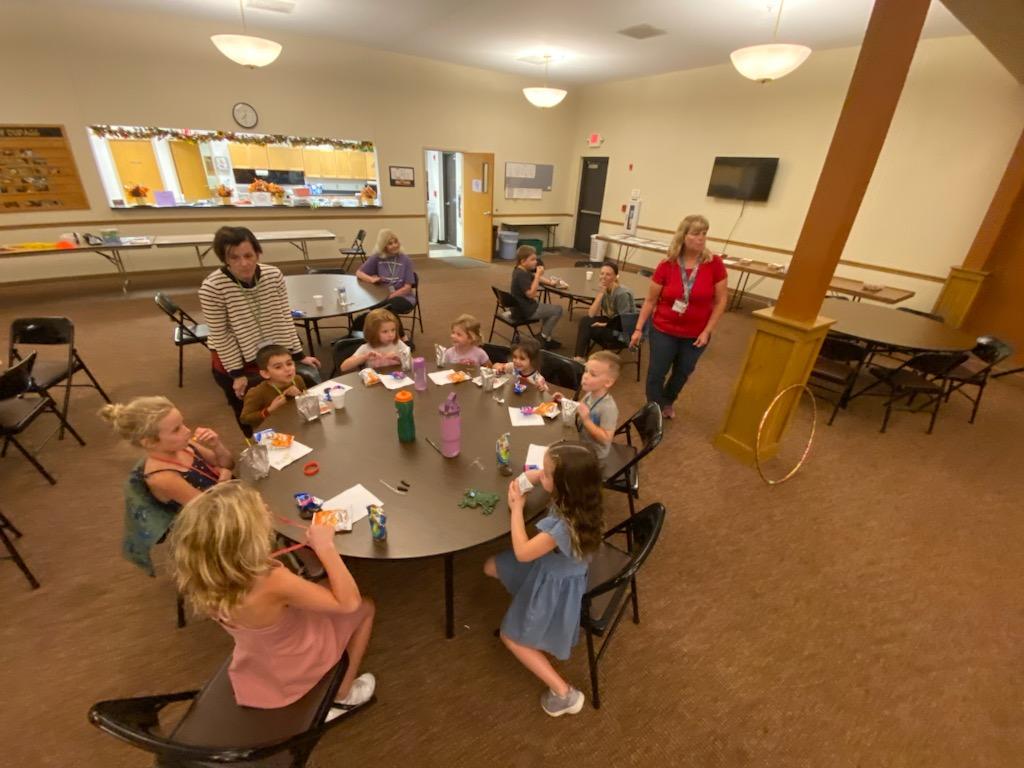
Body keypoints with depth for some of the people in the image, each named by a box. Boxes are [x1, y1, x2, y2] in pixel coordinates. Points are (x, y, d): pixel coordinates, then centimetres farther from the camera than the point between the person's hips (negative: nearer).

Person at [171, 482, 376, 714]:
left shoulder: (203, 578, -25)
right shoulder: (272, 583, -43)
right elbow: (349, 602, -32)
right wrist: (324, 545, -29)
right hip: (295, 671, -5)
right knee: (365, 607, 15)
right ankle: (344, 696, 29)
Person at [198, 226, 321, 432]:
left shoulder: (274, 275, -12)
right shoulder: (212, 287, -22)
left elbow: (284, 319, -5)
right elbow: (220, 335, -16)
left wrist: (298, 355, -5)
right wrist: (237, 373, -13)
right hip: (236, 360, -3)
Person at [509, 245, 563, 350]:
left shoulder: (520, 270, 7)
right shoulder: (521, 275, -24)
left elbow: (532, 277, 21)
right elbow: (531, 294, -30)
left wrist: (550, 282, 6)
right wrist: (538, 275, -26)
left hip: (521, 306, 10)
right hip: (525, 311, -10)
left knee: (546, 306, 31)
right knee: (557, 309, -1)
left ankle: (544, 337, 27)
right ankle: (543, 338, 7)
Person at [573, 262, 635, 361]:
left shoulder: (622, 294, -22)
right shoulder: (604, 290, -1)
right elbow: (591, 315, -12)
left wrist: (605, 324, -14)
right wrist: (601, 293, -18)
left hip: (626, 332, -7)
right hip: (612, 324, 7)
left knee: (586, 327, -18)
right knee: (584, 321, -13)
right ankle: (579, 358, -11)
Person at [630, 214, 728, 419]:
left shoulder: (714, 264, -12)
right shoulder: (666, 265, -12)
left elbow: (721, 300, -5)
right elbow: (650, 300, -4)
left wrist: (707, 331, -9)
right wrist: (638, 329, -4)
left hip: (696, 334, 2)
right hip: (664, 331, -1)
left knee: (682, 372, 21)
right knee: (656, 374, 3)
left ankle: (668, 401, 49)